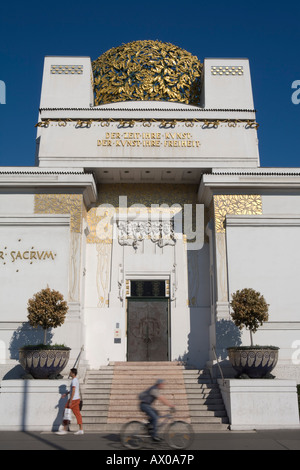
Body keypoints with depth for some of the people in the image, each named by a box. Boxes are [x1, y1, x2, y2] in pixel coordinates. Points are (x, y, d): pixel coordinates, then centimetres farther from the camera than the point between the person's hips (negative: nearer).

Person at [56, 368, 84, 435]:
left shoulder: (74, 380, -16)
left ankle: (65, 429, 4)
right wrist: (66, 394, 25)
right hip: (77, 399, 9)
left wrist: (70, 401, -20)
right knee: (77, 414, 9)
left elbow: (73, 391, -21)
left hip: (74, 399, -9)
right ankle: (81, 429, 8)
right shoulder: (76, 379, 14)